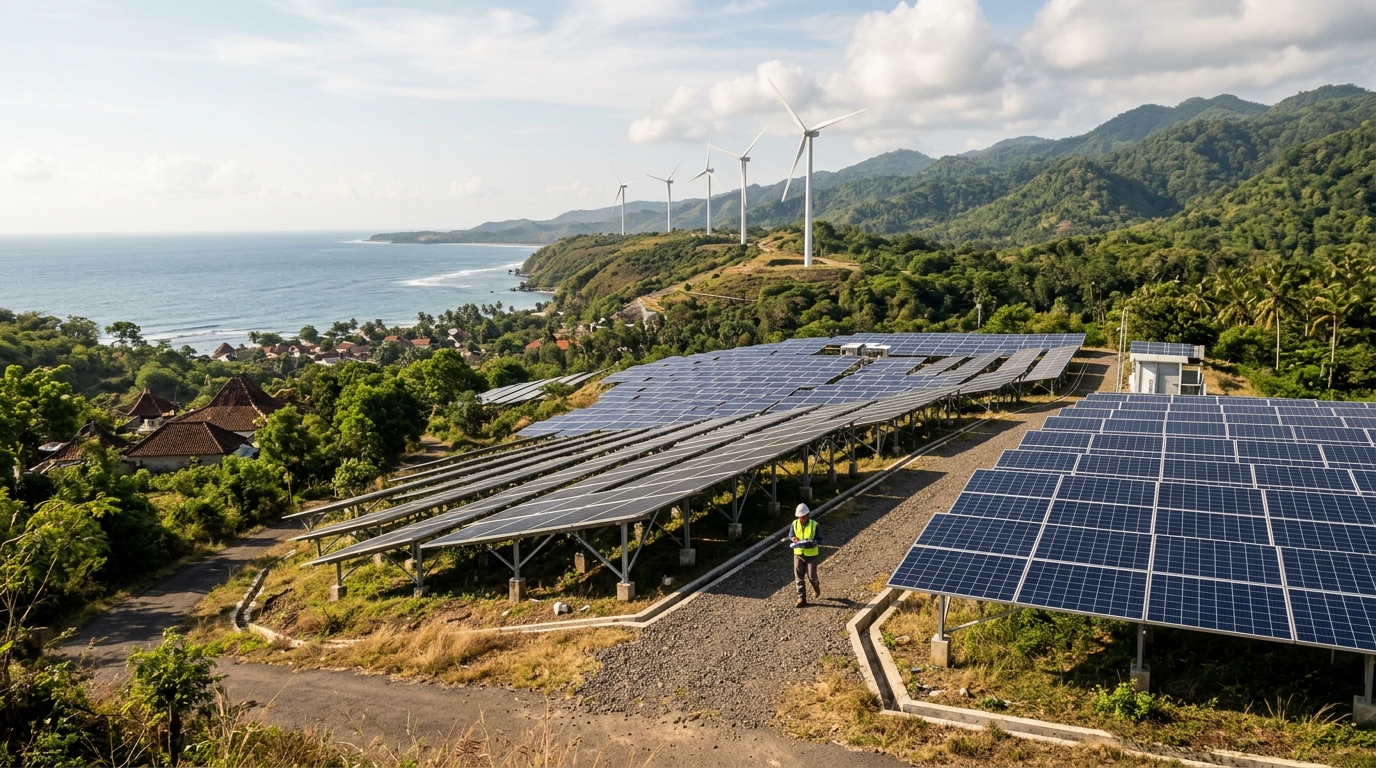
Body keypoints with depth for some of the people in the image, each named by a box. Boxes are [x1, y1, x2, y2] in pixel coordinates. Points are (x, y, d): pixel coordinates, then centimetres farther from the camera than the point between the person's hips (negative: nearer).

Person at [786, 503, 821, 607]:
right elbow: (790, 536, 0)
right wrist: (792, 538, -24)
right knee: (799, 577, 2)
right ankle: (801, 598, 10)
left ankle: (816, 587, 37)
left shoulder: (814, 525, -12)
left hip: (811, 554, -3)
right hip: (798, 554, 3)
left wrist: (812, 542, -30)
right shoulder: (795, 524, -4)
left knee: (811, 576, 3)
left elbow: (819, 539, -8)